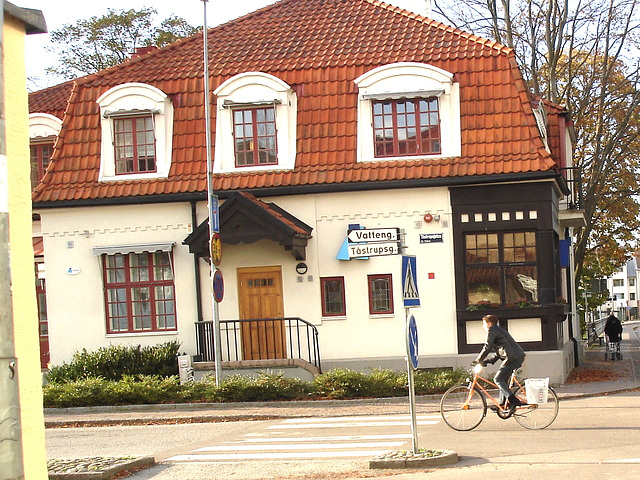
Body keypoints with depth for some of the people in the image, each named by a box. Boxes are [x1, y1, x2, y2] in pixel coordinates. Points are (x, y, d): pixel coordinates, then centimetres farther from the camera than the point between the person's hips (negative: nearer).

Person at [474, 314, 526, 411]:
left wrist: (478, 360, 3)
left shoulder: (492, 331, -2)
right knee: (503, 379, 18)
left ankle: (513, 401, -14)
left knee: (498, 379, -5)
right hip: (520, 356, 10)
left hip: (512, 358, -10)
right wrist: (487, 361, 20)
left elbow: (487, 348, -8)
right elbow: (498, 352, 28)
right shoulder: (499, 330, 28)